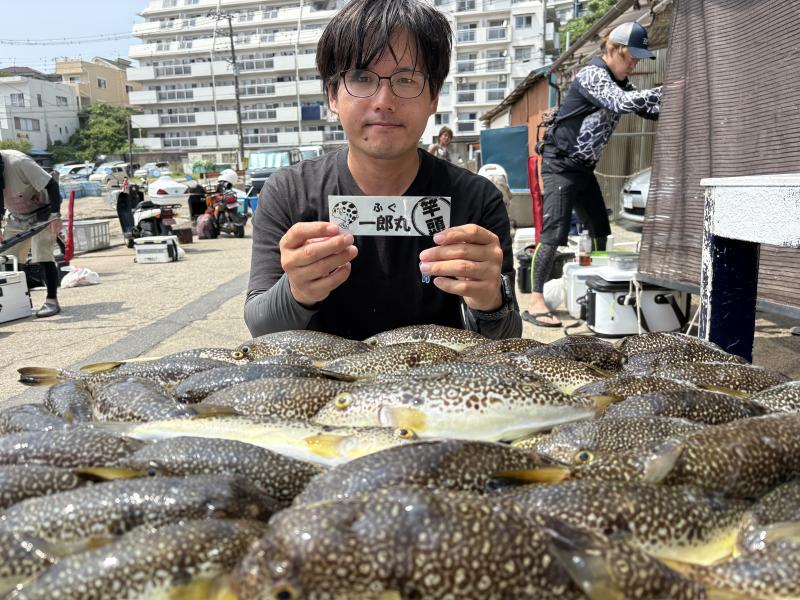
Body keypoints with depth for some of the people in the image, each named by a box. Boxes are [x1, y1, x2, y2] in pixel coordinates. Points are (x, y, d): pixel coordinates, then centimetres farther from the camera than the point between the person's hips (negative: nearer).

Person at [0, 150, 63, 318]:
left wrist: (56, 215, -31)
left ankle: (52, 301, -11)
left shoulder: (18, 162, -27)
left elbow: (50, 184, -27)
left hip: (41, 213, -7)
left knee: (43, 256, -16)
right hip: (15, 217, 7)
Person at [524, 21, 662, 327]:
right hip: (560, 165, -9)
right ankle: (535, 303, -15)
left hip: (584, 167, 9)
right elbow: (623, 102, -29)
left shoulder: (619, 83, 13)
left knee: (600, 231, 11)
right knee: (554, 233, -16)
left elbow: (648, 109, 9)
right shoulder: (592, 74, -14)